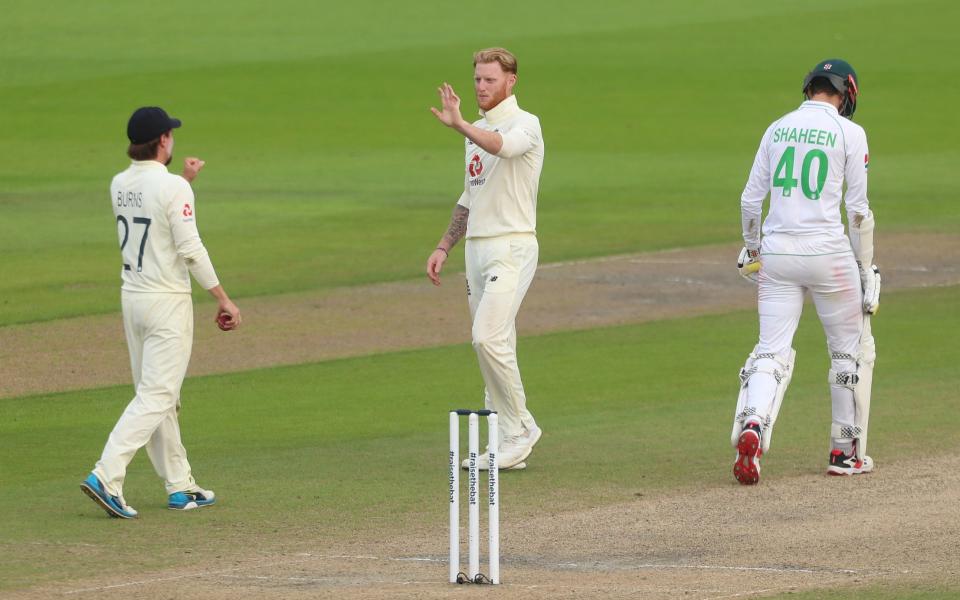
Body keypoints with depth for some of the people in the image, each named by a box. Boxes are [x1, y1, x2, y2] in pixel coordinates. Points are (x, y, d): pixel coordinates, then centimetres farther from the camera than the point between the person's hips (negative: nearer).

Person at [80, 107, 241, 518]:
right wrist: (222, 298, -13)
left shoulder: (120, 185, 6)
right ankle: (106, 476, -20)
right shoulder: (172, 187, -16)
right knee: (156, 396, -8)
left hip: (132, 297, 8)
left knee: (157, 394, 14)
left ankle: (179, 486, 19)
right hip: (168, 301, -8)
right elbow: (190, 248, -19)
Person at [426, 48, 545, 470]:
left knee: (488, 338, -20)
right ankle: (509, 447, 8)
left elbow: (501, 146, -33)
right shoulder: (476, 131, 18)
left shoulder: (525, 125, -8)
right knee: (491, 344, 6)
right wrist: (444, 248, 21)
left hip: (512, 245, -9)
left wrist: (457, 124, -45)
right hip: (477, 246, 9)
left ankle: (519, 428, -9)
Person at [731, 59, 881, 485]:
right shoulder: (849, 133, -3)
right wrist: (865, 268, 5)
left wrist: (751, 250, 23)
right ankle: (846, 452, 18)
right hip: (828, 253, -3)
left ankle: (752, 426, -26)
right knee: (851, 349, 14)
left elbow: (751, 198, 9)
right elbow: (858, 208, -4)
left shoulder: (777, 129, 9)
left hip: (777, 254, 3)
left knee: (772, 351, 2)